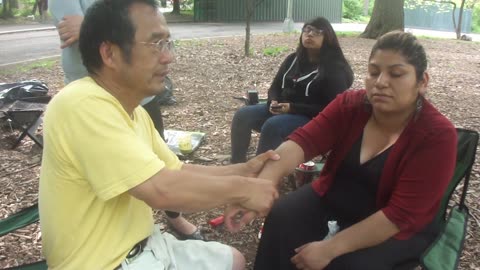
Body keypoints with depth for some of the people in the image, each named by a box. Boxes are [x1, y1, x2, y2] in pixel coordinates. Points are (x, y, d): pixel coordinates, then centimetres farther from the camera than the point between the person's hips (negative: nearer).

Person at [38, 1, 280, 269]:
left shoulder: (135, 113, 6)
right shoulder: (83, 105, -26)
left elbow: (177, 172, 9)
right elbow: (162, 189, -31)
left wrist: (243, 171, -3)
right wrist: (241, 188, -18)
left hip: (145, 246, 9)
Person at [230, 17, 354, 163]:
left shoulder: (334, 70, -9)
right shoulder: (293, 59, 11)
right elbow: (275, 87, 16)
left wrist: (292, 107, -22)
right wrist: (274, 102, -9)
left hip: (312, 119, -7)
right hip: (282, 109, 7)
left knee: (272, 125, -35)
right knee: (242, 115, -15)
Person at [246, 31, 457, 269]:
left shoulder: (438, 136, -21)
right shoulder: (350, 105, -10)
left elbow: (400, 214, -26)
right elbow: (304, 140, -24)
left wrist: (330, 248, -31)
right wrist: (264, 179, -45)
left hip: (398, 229, -3)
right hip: (332, 200, 4)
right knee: (281, 218, -21)